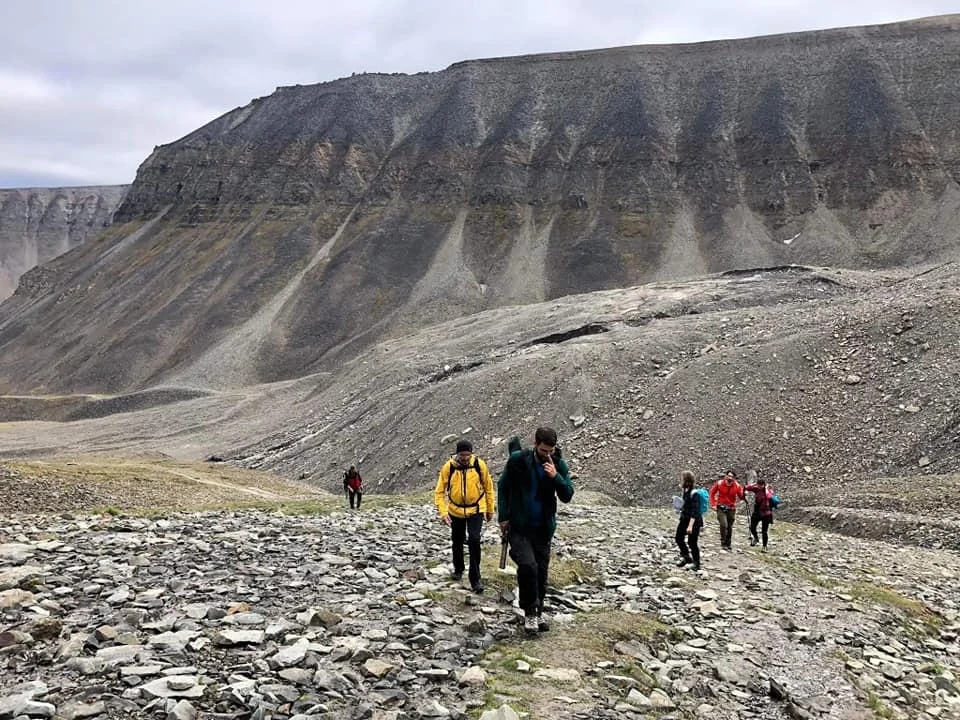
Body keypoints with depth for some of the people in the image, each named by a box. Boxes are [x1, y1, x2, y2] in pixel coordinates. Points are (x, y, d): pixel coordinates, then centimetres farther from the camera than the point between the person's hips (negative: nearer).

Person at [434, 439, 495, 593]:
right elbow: (439, 491, -8)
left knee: (474, 540, -15)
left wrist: (490, 509, 6)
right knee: (457, 541, 15)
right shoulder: (448, 467, -15)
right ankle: (458, 569, 41)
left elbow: (488, 487, 0)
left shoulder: (480, 465, -14)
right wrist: (443, 512, -18)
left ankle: (475, 579, -7)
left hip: (476, 510, -1)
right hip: (456, 511, 2)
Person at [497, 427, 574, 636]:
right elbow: (502, 487, 2)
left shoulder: (559, 465, -4)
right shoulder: (518, 460, -9)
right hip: (518, 527, -3)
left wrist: (555, 477, -24)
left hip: (543, 529, 3)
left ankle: (538, 612, 31)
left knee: (541, 572, 9)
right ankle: (530, 612, -5)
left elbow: (567, 496, -7)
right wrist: (503, 517, -3)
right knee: (527, 565, -22)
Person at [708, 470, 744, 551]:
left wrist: (744, 494, -27)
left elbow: (741, 497, -5)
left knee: (730, 527, 11)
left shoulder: (737, 486, -6)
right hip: (721, 508, -2)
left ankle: (729, 544, 29)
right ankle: (723, 543, -6)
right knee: (723, 525, -18)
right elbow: (712, 492, 2)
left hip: (731, 508, 2)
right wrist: (713, 504, -3)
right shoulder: (719, 483, -9)